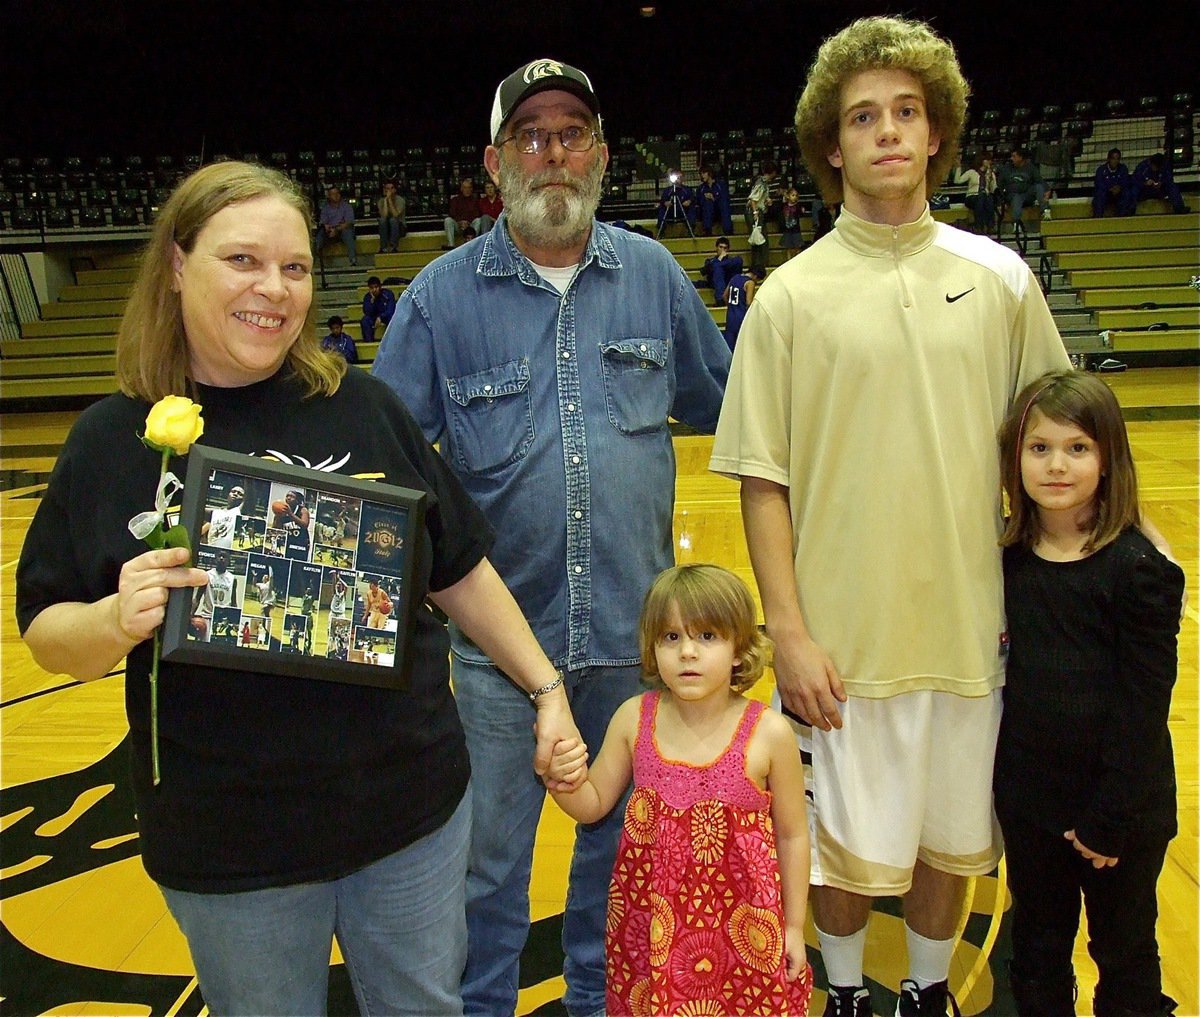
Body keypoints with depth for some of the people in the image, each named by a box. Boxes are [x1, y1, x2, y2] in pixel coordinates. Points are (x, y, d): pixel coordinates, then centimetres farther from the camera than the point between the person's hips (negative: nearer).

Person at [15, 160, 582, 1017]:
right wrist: (118, 621, -22)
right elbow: (47, 634, -1)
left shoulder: (363, 407, -4)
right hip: (227, 845, -1)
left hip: (413, 807, 2)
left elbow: (460, 572, 3)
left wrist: (546, 688, 1)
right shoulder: (114, 439, -6)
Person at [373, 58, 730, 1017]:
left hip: (635, 627, 2)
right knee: (489, 854, 14)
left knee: (621, 836, 20)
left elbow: (721, 401, 14)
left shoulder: (656, 275, 2)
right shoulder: (442, 295, -4)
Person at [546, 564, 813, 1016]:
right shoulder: (633, 719, -9)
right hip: (650, 925, 2)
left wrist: (794, 928, 5)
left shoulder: (769, 734, -14)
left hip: (742, 926, -1)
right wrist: (563, 781, -17)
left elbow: (792, 835, -2)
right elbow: (594, 805, 4)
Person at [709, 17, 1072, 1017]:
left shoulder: (1001, 278, 3)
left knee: (951, 840, 18)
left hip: (971, 628, 3)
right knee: (850, 848, 12)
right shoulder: (791, 295, -4)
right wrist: (789, 632, -10)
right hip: (846, 638, -2)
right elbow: (762, 479, -5)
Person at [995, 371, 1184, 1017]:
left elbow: (1144, 703, -15)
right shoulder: (1006, 556, -3)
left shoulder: (1139, 570, -16)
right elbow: (996, 670, 4)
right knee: (1037, 961, 20)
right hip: (1028, 799, 4)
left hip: (1122, 807, -4)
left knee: (1125, 954, 17)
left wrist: (1109, 817, -14)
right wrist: (1002, 782, 1)